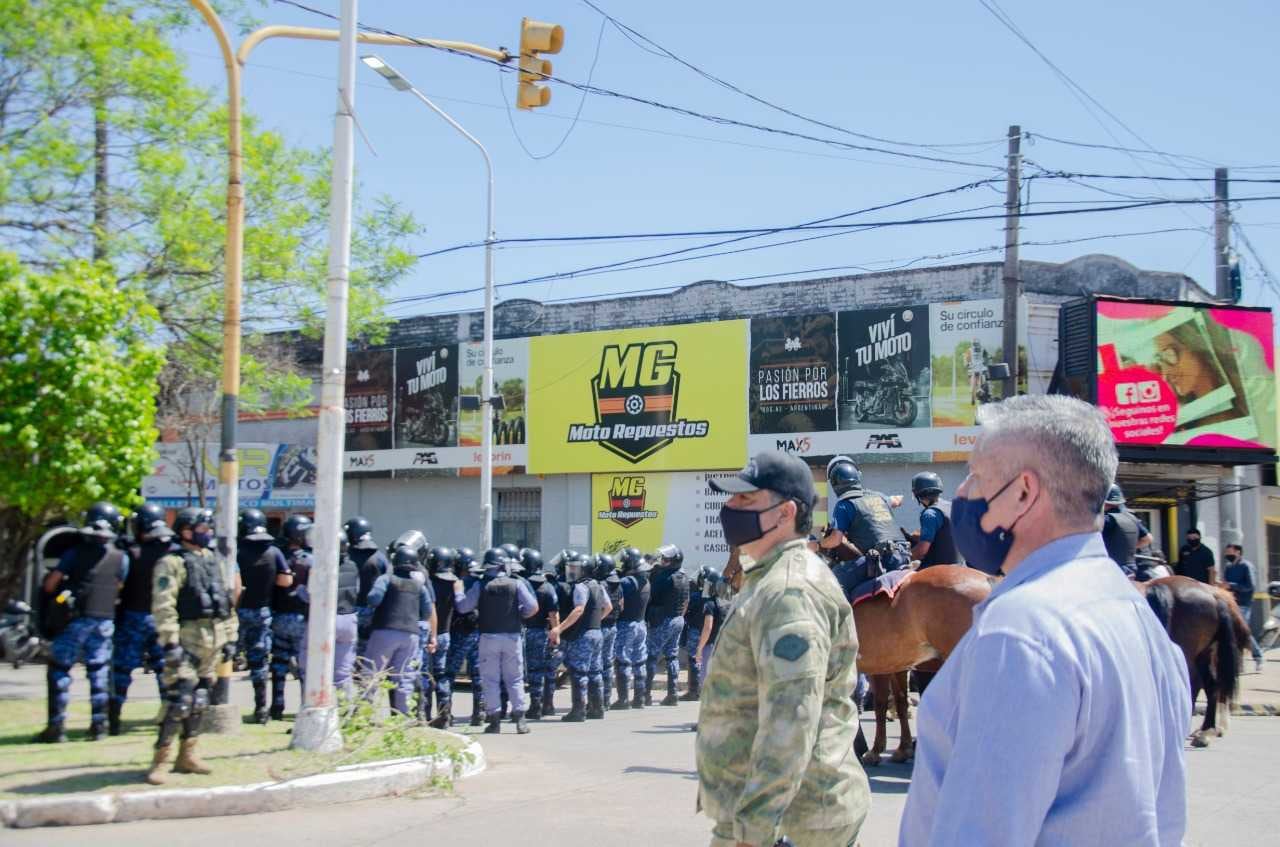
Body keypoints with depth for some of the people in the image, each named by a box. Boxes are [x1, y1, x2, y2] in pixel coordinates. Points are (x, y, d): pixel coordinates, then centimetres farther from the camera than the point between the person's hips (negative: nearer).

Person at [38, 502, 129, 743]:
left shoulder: (74, 553, -6)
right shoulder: (122, 558, -1)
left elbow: (50, 584, -5)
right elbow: (118, 587, 8)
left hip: (75, 619, -2)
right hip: (104, 620, 2)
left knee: (59, 670, 6)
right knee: (99, 672, 11)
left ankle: (57, 726, 2)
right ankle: (98, 724, 10)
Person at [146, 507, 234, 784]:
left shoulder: (213, 561, 16)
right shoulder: (172, 563, -8)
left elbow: (227, 600, 21)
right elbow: (163, 606, -16)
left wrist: (229, 638, 16)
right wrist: (170, 643, -22)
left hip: (212, 639, 8)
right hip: (187, 636, -8)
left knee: (199, 701, 11)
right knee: (179, 700, -13)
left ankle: (187, 756, 20)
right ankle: (159, 761, -8)